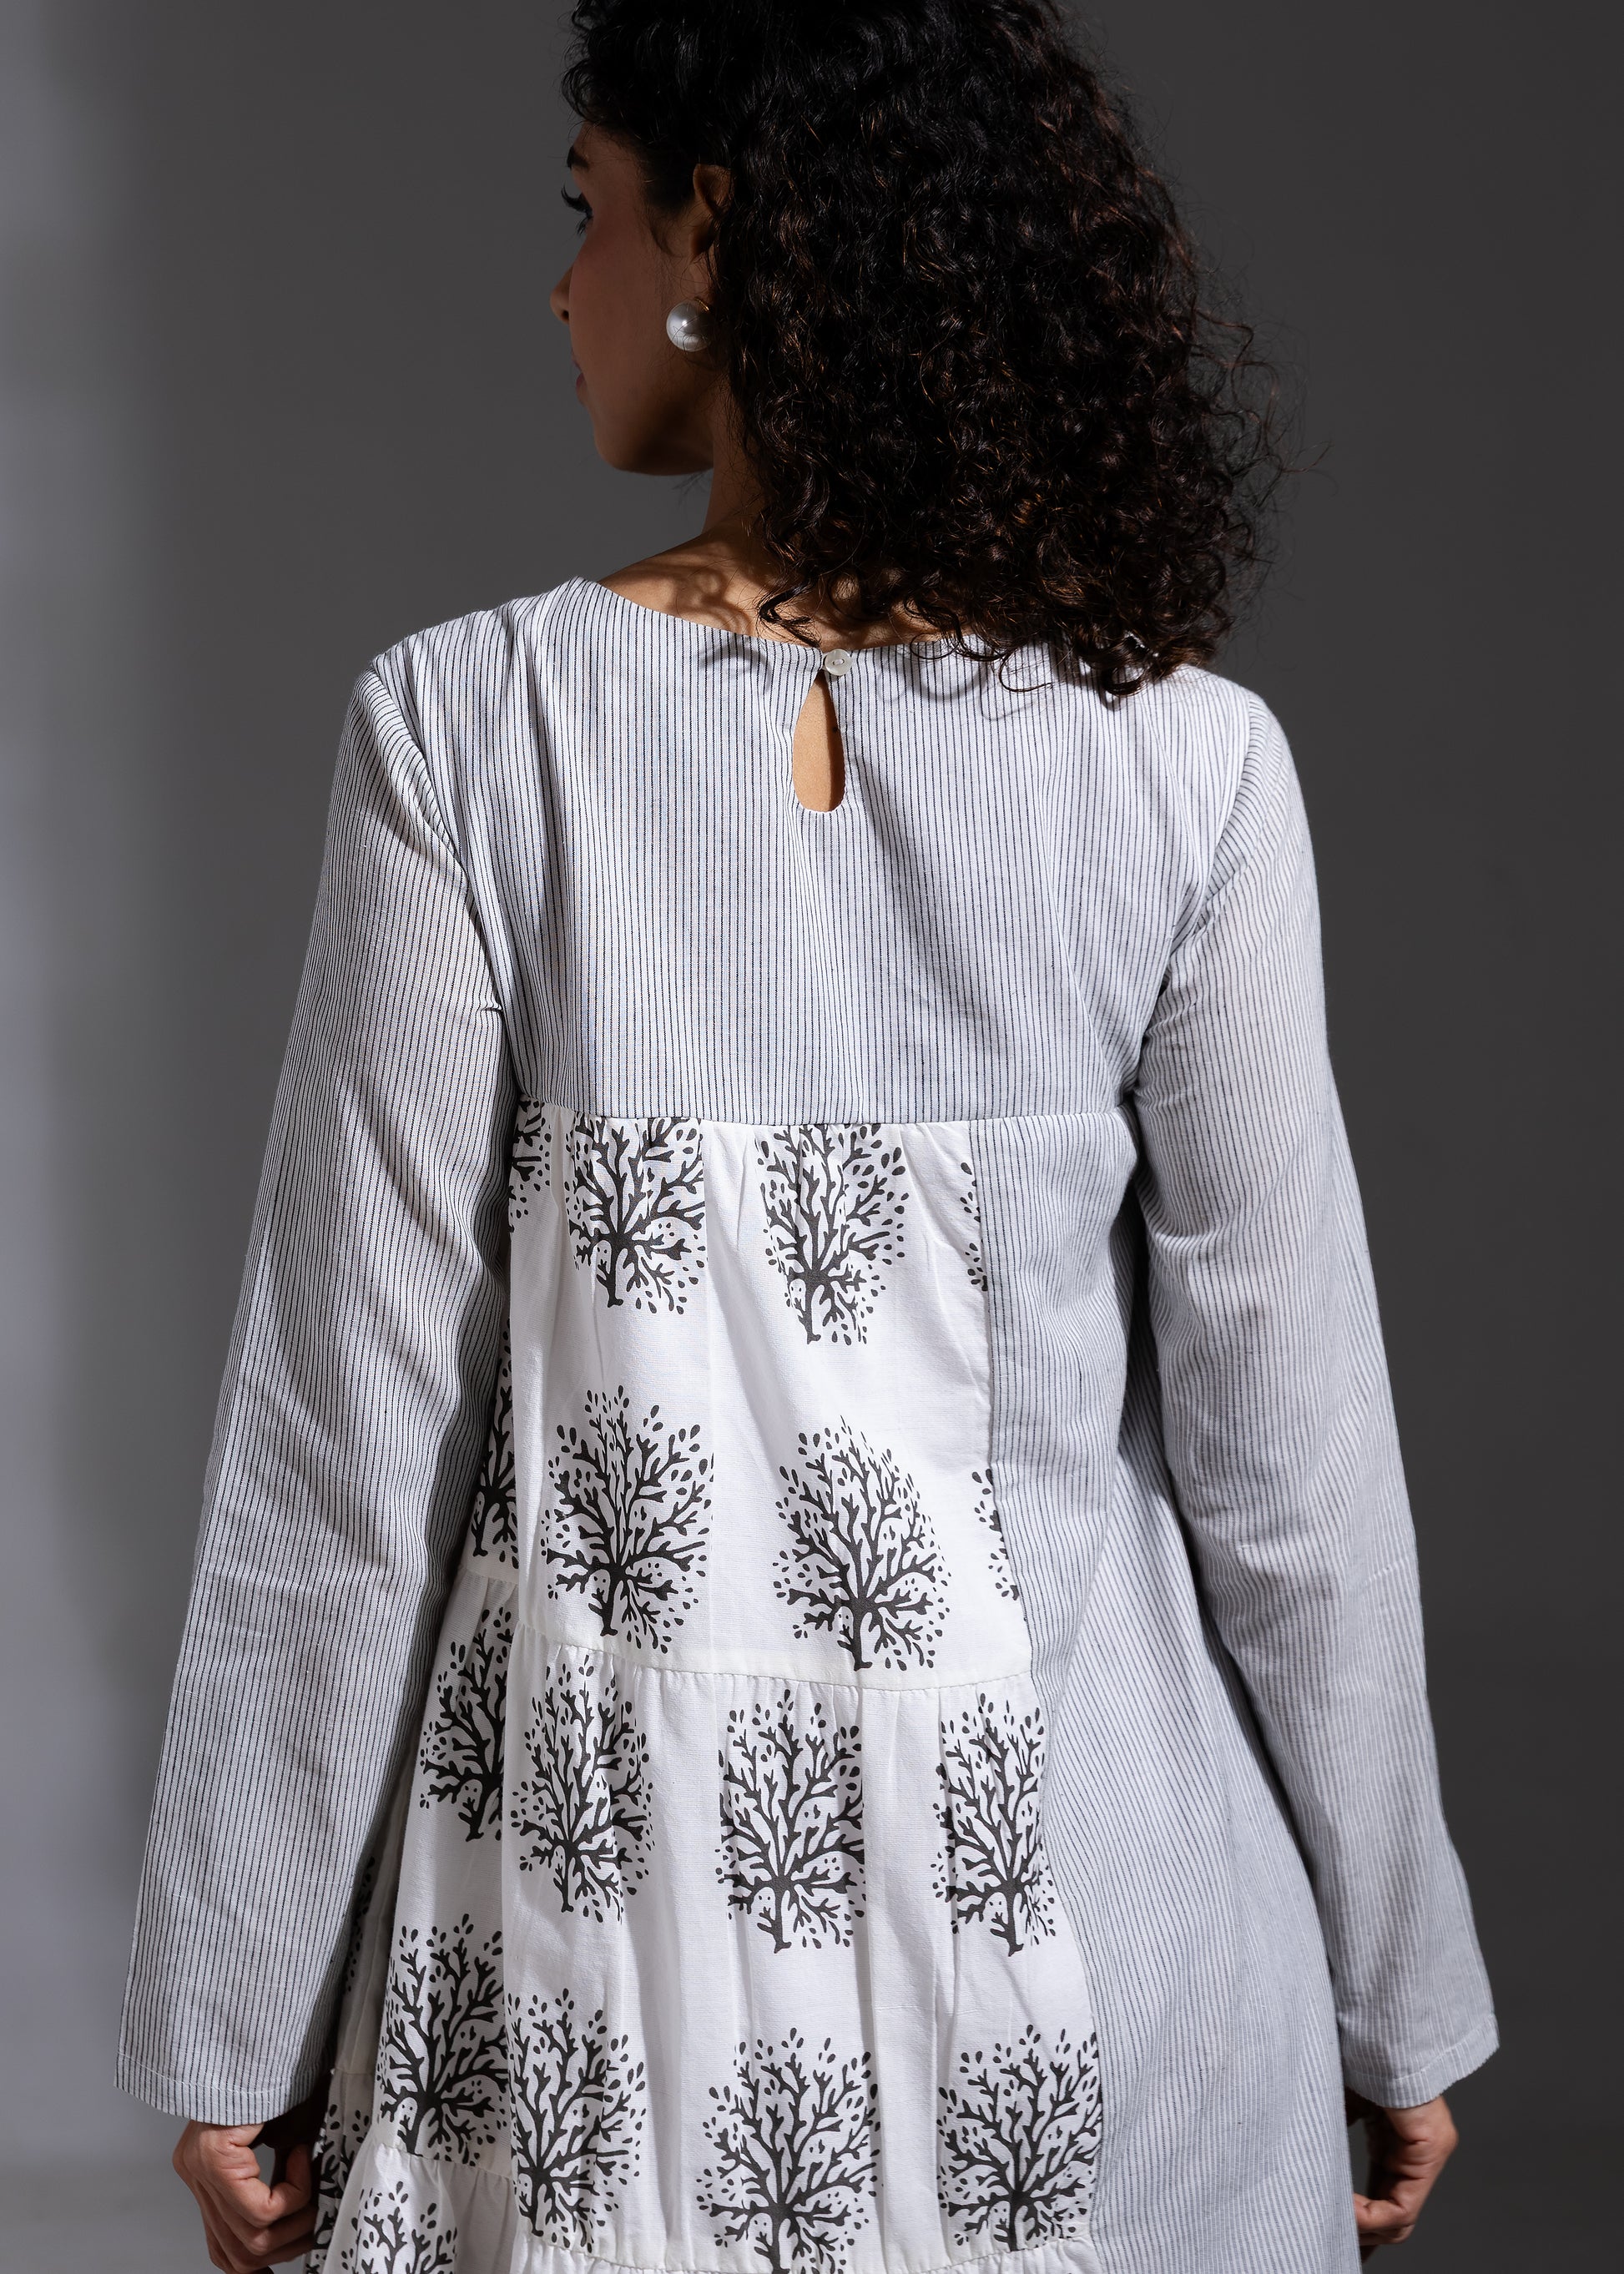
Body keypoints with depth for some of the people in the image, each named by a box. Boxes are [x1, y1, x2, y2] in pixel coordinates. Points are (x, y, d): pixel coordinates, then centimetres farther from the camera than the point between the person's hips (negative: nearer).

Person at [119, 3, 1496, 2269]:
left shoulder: (467, 732, -13)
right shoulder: (1183, 761, -10)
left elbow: (349, 1433, -10)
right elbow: (1287, 1441, -5)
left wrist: (233, 2020, 1)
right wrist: (1395, 1993, 8)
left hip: (608, 1854, -1)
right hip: (1076, 1878, 1)